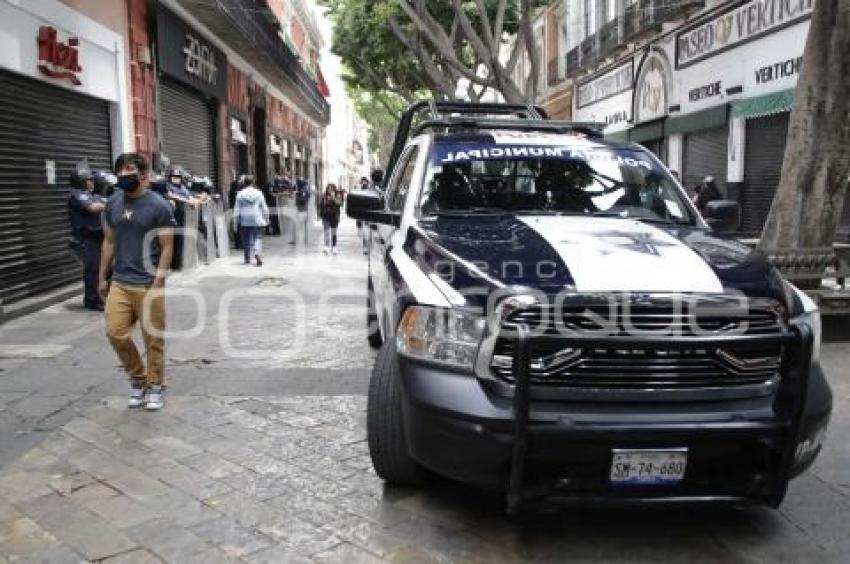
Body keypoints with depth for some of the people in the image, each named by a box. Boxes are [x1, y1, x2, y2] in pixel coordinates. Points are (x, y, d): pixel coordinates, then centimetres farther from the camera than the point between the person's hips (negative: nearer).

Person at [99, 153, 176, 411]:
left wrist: (157, 284, -14)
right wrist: (102, 278, 14)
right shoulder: (113, 203, 9)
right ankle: (138, 378, 21)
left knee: (153, 339, 2)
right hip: (119, 282, 5)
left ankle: (155, 386, 18)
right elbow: (109, 242, 16)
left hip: (148, 285, -5)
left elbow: (167, 247, -8)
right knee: (115, 333, 0)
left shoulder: (158, 206, -7)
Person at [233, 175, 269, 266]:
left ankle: (247, 259, 18)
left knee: (246, 239, 10)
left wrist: (236, 221, 6)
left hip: (244, 220, 1)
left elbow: (236, 209, 0)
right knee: (258, 238, 2)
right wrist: (266, 219, 13)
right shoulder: (258, 193, -1)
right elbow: (264, 208, 3)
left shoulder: (240, 194, -2)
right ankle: (257, 253, -24)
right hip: (257, 220, -1)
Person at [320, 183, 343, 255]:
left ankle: (334, 248, 15)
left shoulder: (337, 196, -2)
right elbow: (321, 206, 6)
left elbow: (340, 203, -18)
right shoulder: (324, 197, 0)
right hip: (326, 217, 0)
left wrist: (333, 198, -26)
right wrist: (321, 215, 3)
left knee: (334, 233, 7)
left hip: (334, 217, 0)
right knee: (327, 231, -9)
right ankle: (326, 247, -13)